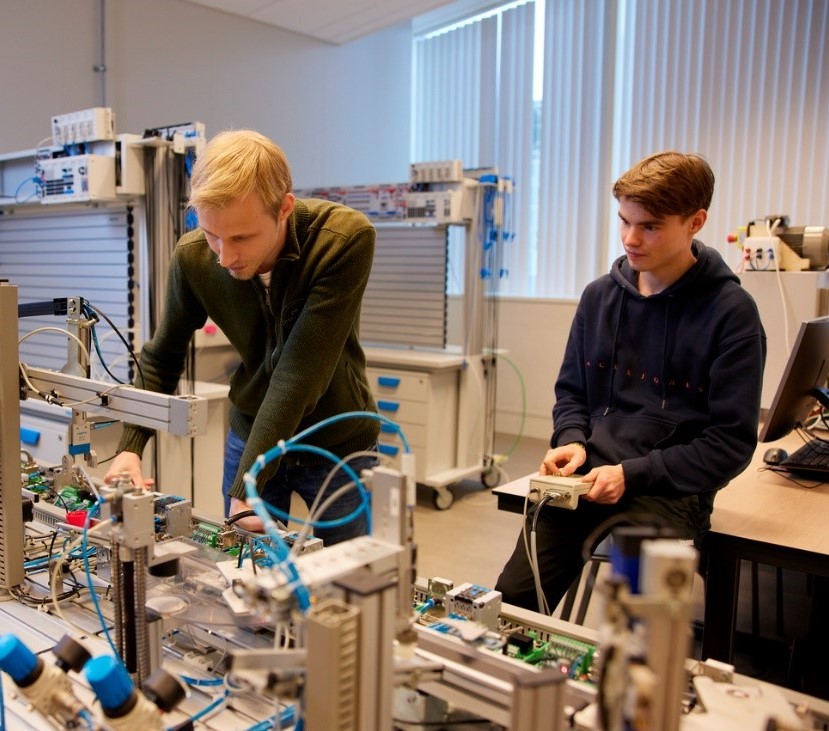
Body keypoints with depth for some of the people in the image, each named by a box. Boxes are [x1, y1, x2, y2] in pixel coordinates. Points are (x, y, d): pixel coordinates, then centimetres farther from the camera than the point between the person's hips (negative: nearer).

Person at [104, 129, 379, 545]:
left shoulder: (347, 239, -27)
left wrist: (244, 488, -31)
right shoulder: (193, 257, -16)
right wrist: (130, 447, -15)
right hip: (251, 436, 3)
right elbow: (161, 360, -1)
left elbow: (299, 372, -31)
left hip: (338, 446, -2)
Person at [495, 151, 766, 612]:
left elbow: (732, 442, -7)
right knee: (512, 600, -7)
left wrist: (632, 475, -15)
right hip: (584, 483, 4)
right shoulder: (599, 296, 8)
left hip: (668, 493, -4)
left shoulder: (731, 311, -6)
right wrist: (571, 440, -3)